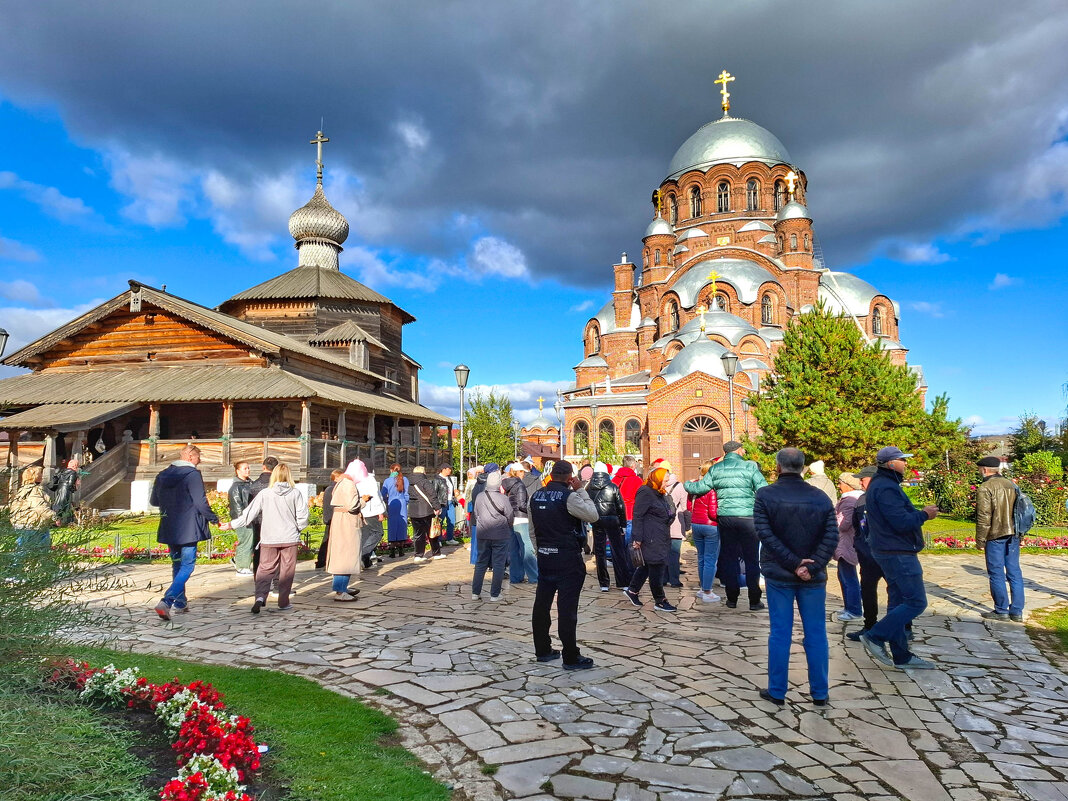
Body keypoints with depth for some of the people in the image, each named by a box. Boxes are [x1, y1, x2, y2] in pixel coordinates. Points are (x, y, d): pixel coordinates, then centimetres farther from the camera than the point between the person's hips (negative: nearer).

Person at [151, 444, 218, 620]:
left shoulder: (162, 475, 8)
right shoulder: (192, 475, -13)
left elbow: (153, 501, 17)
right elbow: (201, 502, -17)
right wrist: (213, 519, -3)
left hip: (169, 528, 7)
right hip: (188, 528, -7)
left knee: (177, 565, 19)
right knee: (187, 566, -2)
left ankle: (180, 603, 27)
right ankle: (166, 602, -16)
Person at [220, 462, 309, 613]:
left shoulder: (265, 494, -4)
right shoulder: (295, 493, -4)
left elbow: (249, 514, -2)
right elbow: (303, 516, -5)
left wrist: (231, 525, 9)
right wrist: (297, 529, 14)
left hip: (269, 539, 0)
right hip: (290, 538, 0)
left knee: (265, 568, 9)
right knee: (287, 571, 9)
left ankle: (260, 596, -12)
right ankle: (283, 603, 12)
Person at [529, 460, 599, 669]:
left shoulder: (536, 497, 8)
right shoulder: (568, 496, -15)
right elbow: (592, 515, -10)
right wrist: (581, 490, -5)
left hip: (544, 557, 7)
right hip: (568, 559, -7)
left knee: (542, 604, 13)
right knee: (567, 608, -2)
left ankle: (542, 650, 25)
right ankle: (571, 658, 4)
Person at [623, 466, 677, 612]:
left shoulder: (662, 493, 17)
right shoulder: (645, 492, -14)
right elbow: (638, 516, -17)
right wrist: (637, 538, -20)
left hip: (661, 538, 10)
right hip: (651, 538, -10)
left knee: (647, 565, 15)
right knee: (657, 567, -4)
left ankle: (632, 591, 28)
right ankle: (660, 601, 5)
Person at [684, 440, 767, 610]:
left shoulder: (715, 469, 4)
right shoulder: (750, 467, -3)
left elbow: (701, 487, 5)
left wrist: (686, 484, 25)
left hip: (725, 518, 3)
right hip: (747, 518, -3)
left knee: (729, 558, 12)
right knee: (751, 559, 6)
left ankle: (732, 598, 17)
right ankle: (754, 601, 9)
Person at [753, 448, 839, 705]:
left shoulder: (765, 495, -7)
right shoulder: (821, 497, 0)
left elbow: (766, 535, -15)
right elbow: (831, 537, -7)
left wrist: (793, 563, -14)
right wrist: (812, 567, -12)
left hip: (778, 576, -1)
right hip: (813, 577, 2)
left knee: (780, 634, 7)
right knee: (816, 634, 11)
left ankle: (777, 691, 15)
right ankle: (820, 693, 21)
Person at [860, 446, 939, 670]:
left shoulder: (880, 484, 16)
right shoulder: (886, 488, -19)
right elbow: (902, 522, -24)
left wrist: (918, 513, 11)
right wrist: (925, 514, -10)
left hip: (892, 553, 11)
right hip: (898, 554, -11)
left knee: (902, 601, 14)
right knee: (916, 603, -7)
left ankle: (901, 655, 20)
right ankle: (875, 637, -2)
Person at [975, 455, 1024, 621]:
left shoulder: (985, 488, -13)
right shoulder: (1012, 485, 11)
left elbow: (984, 516, -16)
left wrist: (980, 539, -9)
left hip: (995, 536, -7)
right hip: (1013, 536, 7)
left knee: (996, 574, 2)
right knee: (1014, 573, 11)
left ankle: (1001, 611, 8)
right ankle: (1017, 612, 15)